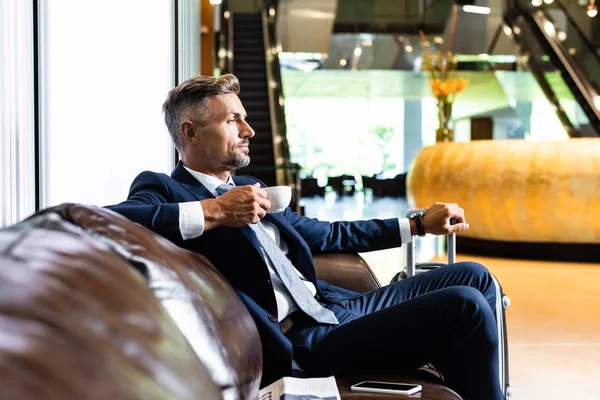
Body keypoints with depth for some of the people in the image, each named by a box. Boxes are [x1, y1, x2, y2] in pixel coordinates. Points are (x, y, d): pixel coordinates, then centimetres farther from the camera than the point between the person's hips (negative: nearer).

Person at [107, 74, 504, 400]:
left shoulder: (250, 189, 22)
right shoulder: (163, 189, -3)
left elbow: (328, 235, 29)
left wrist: (419, 223, 27)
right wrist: (213, 212, -25)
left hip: (341, 309, 9)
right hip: (300, 343, -9)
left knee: (473, 276, 9)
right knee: (464, 307, -18)